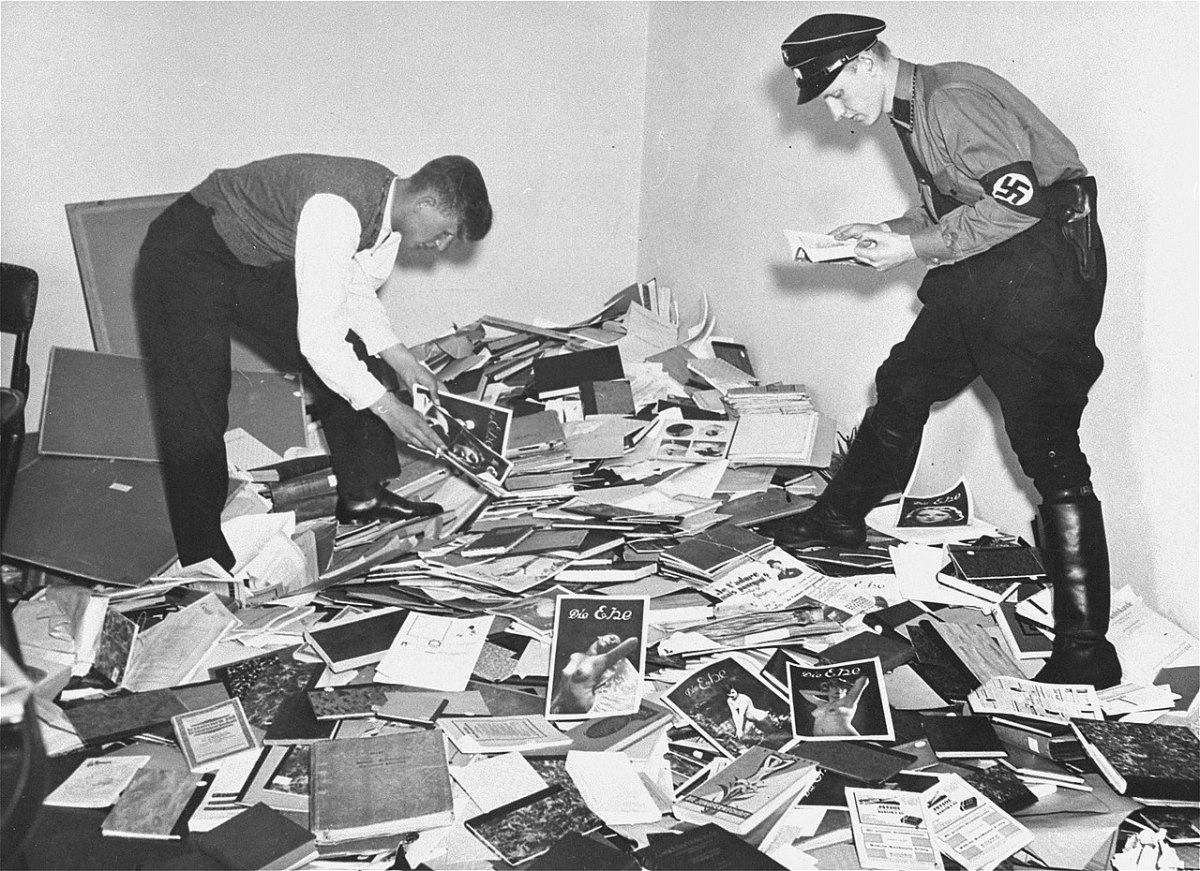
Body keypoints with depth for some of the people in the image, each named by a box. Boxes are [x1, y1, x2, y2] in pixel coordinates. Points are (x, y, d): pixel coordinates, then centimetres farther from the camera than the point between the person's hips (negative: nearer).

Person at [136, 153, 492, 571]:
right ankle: (207, 567, -2)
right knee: (196, 416, -12)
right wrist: (385, 406, -28)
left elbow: (356, 294, 10)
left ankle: (361, 496, 15)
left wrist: (398, 357, -2)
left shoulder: (390, 206, -7)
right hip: (187, 258, -9)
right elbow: (317, 337, -35)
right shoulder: (336, 209, -36)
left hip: (263, 264, 9)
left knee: (355, 353, 5)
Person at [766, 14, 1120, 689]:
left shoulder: (951, 98, -16)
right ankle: (843, 515, 39)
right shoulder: (912, 114, 14)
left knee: (1048, 449, -13)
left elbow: (1019, 198, -22)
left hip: (1043, 261, -10)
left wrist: (914, 247, -17)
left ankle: (1086, 650, -11)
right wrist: (884, 234, 7)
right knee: (903, 384, 18)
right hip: (982, 275, 10)